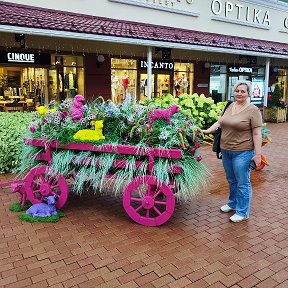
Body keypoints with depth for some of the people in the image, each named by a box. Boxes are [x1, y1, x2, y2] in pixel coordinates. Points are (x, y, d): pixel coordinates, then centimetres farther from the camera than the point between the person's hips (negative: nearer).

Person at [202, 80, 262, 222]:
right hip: (226, 151, 6)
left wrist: (257, 154, -14)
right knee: (231, 180, 21)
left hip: (242, 152, -6)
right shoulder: (230, 106, 9)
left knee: (242, 183, 4)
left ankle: (242, 212, 19)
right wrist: (207, 131, 2)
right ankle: (232, 203, 40)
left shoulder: (253, 110, -9)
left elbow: (257, 134, -11)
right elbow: (219, 122, 15)